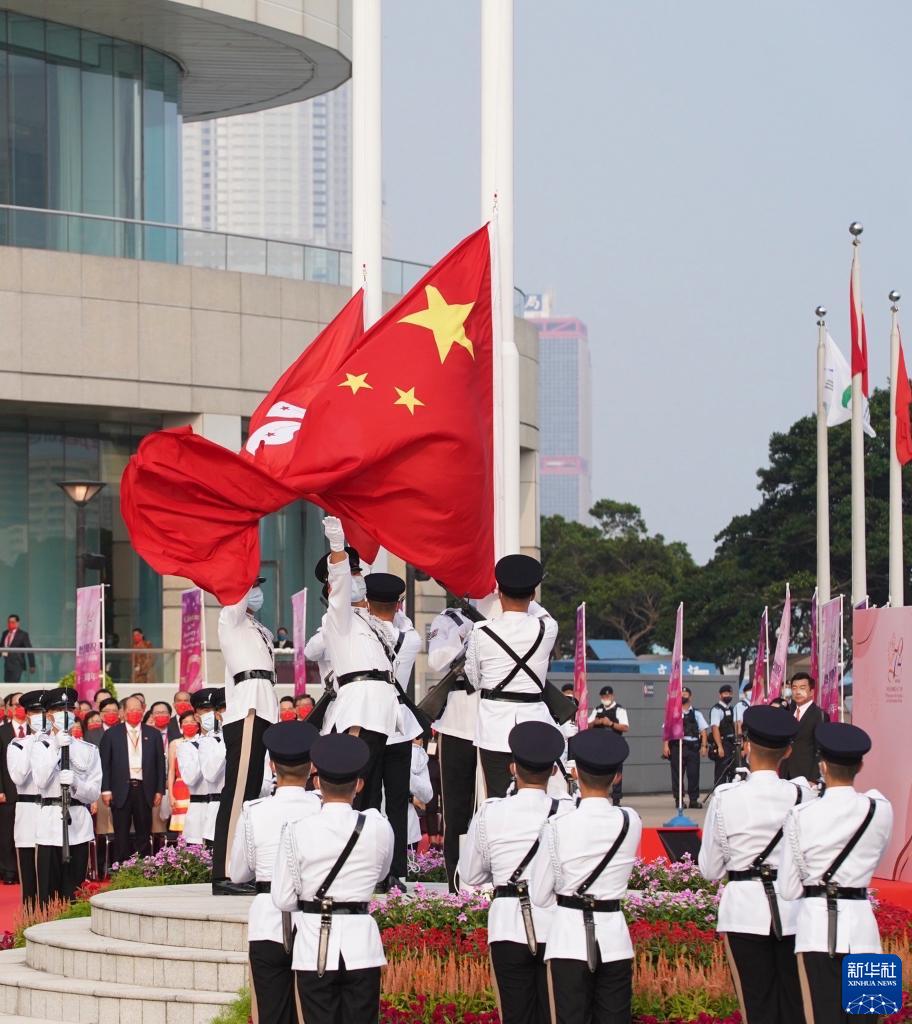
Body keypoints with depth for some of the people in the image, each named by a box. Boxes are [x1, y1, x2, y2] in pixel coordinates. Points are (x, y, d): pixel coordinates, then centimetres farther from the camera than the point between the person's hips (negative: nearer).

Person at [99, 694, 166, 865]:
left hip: (144, 790, 2)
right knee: (122, 835, 1)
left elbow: (160, 763, 9)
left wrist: (159, 790, 3)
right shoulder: (112, 734, 3)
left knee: (144, 835, 5)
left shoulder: (153, 734, 9)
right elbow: (104, 763, 1)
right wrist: (105, 790, -6)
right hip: (121, 790, -2)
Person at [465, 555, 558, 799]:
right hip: (533, 719, 1)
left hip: (495, 723, -1)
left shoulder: (481, 632, -6)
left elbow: (474, 679, 7)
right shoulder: (546, 629, -4)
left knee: (498, 799, 0)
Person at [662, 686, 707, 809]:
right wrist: (665, 745, -7)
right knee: (677, 774, -1)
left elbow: (703, 731, 10)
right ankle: (679, 800, 5)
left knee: (693, 774, -2)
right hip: (677, 746, -1)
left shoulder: (696, 714, 12)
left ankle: (693, 800, 4)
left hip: (693, 747, 1)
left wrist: (703, 746, -1)